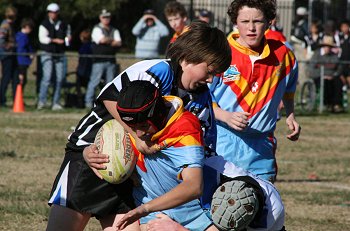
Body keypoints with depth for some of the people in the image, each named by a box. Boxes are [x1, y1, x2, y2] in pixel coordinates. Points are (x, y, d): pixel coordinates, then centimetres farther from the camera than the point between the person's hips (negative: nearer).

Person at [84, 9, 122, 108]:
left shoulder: (114, 30, 17)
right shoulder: (97, 29, 0)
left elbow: (119, 43, 5)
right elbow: (102, 40, -15)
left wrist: (107, 41, -8)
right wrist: (112, 40, 2)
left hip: (111, 60, 5)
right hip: (99, 60, -5)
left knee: (111, 82, 5)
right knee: (94, 81, -7)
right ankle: (88, 102, -5)